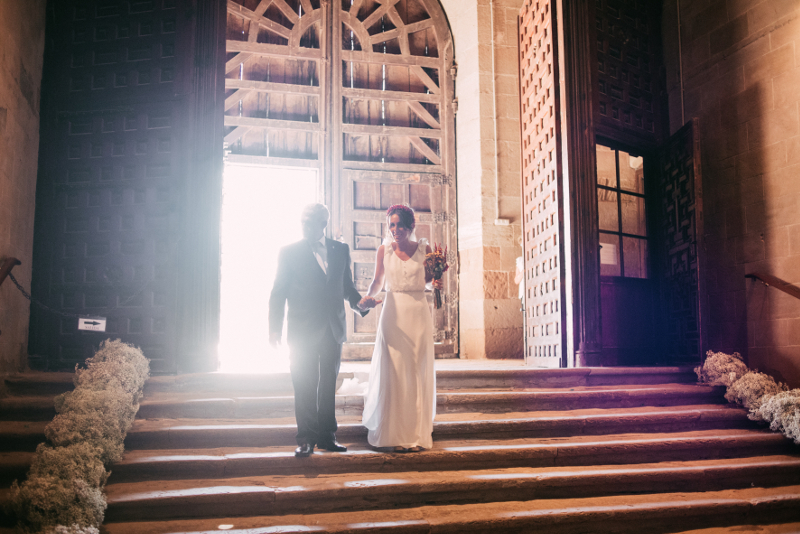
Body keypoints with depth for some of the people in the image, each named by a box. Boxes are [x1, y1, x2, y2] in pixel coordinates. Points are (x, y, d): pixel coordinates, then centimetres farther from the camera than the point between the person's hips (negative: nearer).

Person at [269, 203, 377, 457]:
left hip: (333, 329, 3)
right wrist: (275, 328, -7)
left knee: (328, 384, 10)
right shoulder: (289, 252, 0)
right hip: (302, 330, -3)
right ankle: (306, 439, 6)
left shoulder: (341, 250, 8)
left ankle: (327, 436, 20)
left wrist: (360, 303, -6)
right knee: (305, 385, -2)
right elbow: (278, 292, -1)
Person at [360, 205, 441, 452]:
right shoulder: (384, 250, 3)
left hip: (418, 313, 0)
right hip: (393, 313, 0)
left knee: (418, 373, 4)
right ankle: (396, 434, 7)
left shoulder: (424, 249, 3)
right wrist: (369, 296, -10)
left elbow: (428, 277, 13)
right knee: (393, 372, -2)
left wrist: (436, 283, -9)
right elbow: (378, 280, 9)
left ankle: (418, 433, 15)